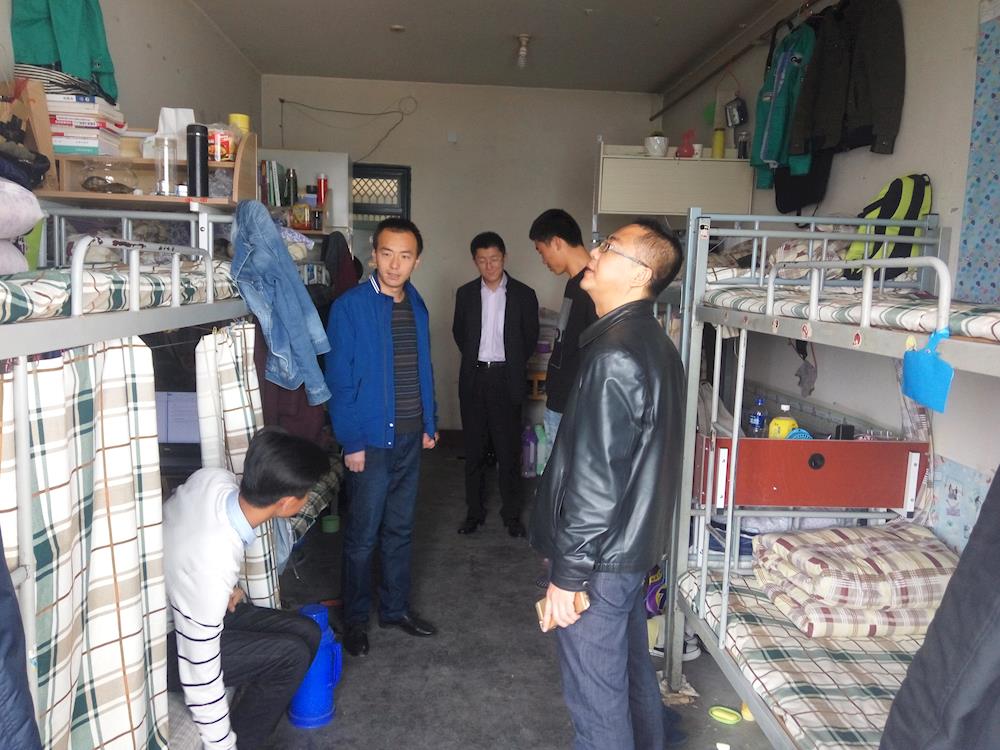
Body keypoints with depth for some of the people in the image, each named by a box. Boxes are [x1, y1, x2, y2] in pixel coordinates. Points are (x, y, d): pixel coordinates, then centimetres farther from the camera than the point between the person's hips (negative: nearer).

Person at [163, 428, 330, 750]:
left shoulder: (214, 479, -19)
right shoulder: (213, 569, -39)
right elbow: (200, 674, -28)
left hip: (177, 605, 8)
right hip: (160, 646, -8)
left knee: (307, 634, 0)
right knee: (291, 656, -17)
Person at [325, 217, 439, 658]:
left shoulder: (417, 306, 6)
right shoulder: (350, 306, -13)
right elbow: (339, 380, -13)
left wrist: (429, 424, 10)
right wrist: (351, 442, -15)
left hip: (411, 438, 6)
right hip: (371, 439, -5)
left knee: (400, 530, 17)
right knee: (363, 536, 7)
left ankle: (395, 607, 33)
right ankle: (355, 618, 25)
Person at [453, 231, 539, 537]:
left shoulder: (523, 294, -1)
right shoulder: (465, 294, 5)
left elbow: (530, 338, 7)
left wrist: (513, 364, 8)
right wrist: (474, 359, 13)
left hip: (506, 380, -2)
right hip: (473, 378, 2)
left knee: (508, 450, 2)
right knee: (474, 449, 8)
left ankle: (512, 514, 14)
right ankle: (474, 511, 19)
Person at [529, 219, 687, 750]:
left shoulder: (614, 357, -24)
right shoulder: (653, 342, 7)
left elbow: (595, 481, -25)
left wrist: (566, 575, -17)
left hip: (600, 556, -9)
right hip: (633, 545, 9)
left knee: (596, 696, 8)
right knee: (632, 668, 25)